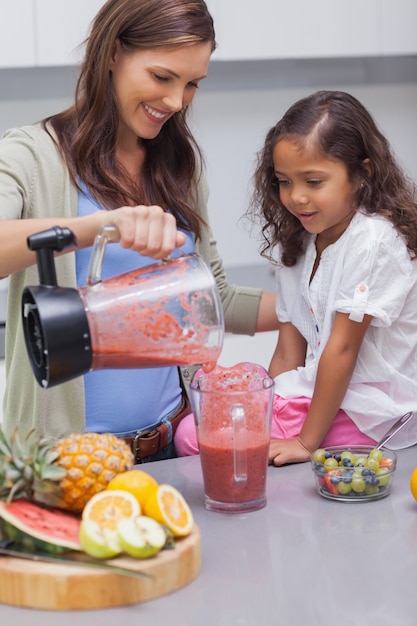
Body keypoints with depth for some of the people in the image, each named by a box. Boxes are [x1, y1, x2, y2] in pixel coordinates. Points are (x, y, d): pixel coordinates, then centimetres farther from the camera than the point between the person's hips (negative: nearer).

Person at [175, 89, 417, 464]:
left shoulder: (375, 240, -15)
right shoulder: (300, 243, 11)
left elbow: (342, 348, -18)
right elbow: (290, 352, 9)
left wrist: (307, 441, -17)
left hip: (369, 416, -8)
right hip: (315, 392, 8)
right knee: (191, 433, -9)